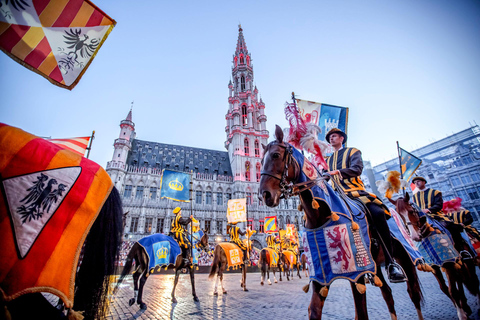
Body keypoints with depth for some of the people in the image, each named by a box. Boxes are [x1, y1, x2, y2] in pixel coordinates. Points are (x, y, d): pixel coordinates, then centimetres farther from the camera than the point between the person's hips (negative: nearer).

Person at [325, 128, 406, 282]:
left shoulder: (352, 152, 15)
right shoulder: (328, 160, 28)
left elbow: (357, 169, -6)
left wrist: (339, 171, -23)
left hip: (355, 191, -4)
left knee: (377, 213, -30)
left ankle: (390, 263, -17)